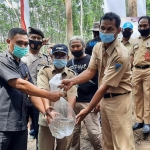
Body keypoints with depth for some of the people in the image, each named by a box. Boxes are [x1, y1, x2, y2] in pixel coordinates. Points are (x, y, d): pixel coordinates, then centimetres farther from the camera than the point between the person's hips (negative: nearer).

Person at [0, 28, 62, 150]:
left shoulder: (24, 67, 15)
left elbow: (31, 91, 11)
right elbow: (19, 84, -20)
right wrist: (49, 95, -16)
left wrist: (45, 112, -4)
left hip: (20, 124, 7)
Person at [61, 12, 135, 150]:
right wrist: (72, 81, -17)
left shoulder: (121, 55, -24)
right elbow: (90, 71, 1)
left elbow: (106, 85, -24)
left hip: (119, 100, -7)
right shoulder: (98, 47, 0)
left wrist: (87, 110, -22)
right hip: (104, 98, 8)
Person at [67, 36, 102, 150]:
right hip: (72, 102, 5)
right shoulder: (69, 63, 11)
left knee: (93, 132, -2)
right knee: (74, 131, 11)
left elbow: (99, 81, -6)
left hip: (89, 102, -4)